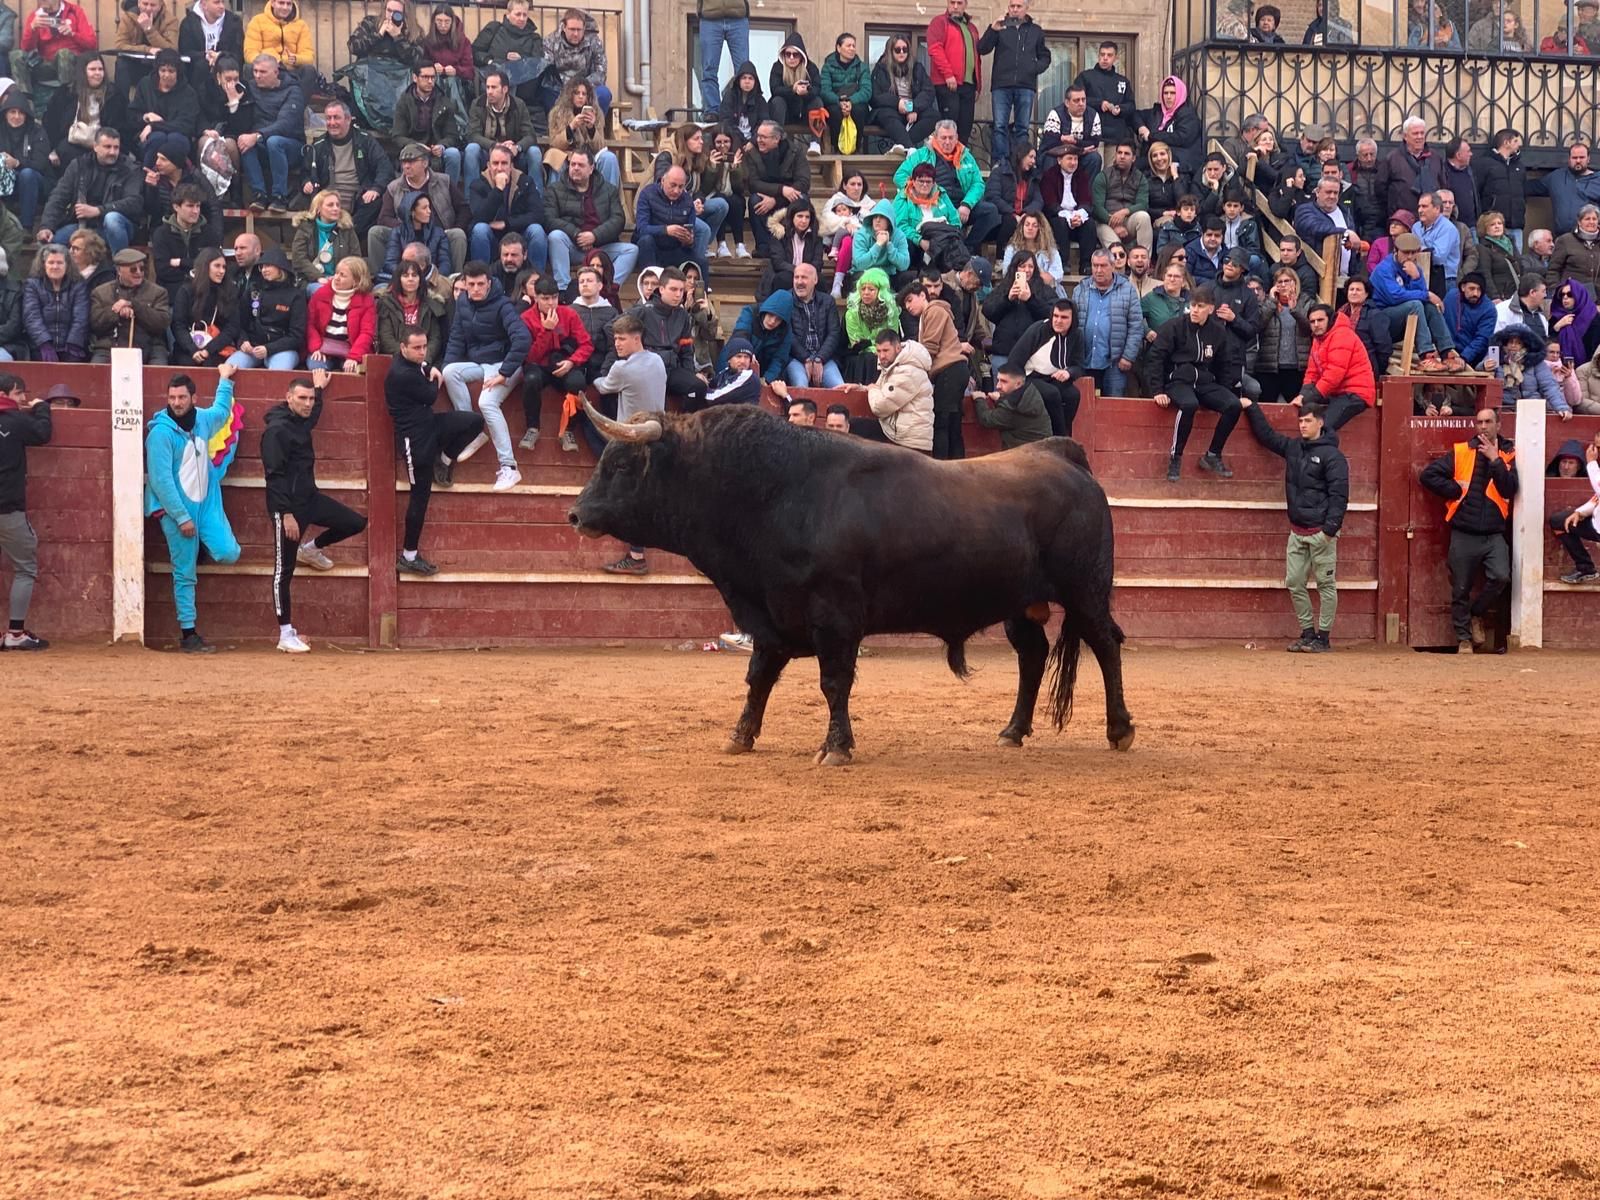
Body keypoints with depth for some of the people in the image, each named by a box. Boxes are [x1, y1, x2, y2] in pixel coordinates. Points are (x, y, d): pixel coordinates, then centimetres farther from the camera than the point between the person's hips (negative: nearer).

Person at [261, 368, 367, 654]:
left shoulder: (302, 422, 9)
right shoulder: (276, 430, -18)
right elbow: (274, 477, -22)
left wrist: (319, 388, 39)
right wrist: (286, 515, -25)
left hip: (310, 498, 9)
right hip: (287, 505, -9)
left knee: (356, 523, 5)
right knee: (284, 570, -4)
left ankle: (312, 549, 28)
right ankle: (286, 635, -1)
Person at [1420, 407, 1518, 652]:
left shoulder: (1507, 455, 6)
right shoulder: (1461, 452, 5)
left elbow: (1510, 489, -8)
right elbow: (1429, 475, 1)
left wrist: (1494, 459, -13)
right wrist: (1456, 490, -4)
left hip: (1494, 535, 0)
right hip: (1463, 535, 0)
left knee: (1501, 577, -21)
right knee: (1461, 589, 3)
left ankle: (1476, 613, 6)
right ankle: (1464, 638, 18)